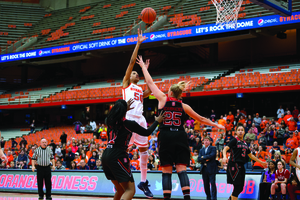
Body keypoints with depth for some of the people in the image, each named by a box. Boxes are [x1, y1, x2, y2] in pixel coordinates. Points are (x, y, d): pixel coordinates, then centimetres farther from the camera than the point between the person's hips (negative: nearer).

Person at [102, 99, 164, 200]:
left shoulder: (109, 121, 9)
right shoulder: (129, 124, -6)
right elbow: (147, 132, 10)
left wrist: (124, 109, 45)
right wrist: (157, 121, 25)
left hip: (105, 155, 7)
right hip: (117, 156, -7)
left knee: (120, 190, 22)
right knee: (130, 190, -9)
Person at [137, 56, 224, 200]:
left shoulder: (163, 99, 3)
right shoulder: (184, 106, 8)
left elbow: (150, 82, 12)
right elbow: (201, 119, 16)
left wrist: (143, 67, 25)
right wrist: (216, 125, 29)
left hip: (165, 138, -1)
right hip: (180, 138, 1)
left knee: (166, 171, 1)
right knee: (181, 170, -1)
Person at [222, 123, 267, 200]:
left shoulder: (245, 143, 18)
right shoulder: (234, 140, -2)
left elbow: (250, 155, 28)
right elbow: (225, 149, -15)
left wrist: (261, 162, 32)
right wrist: (224, 157, -36)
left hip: (241, 166, 7)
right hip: (234, 165, -7)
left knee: (240, 188, 6)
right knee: (237, 186, -11)